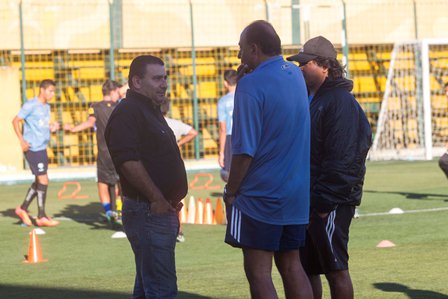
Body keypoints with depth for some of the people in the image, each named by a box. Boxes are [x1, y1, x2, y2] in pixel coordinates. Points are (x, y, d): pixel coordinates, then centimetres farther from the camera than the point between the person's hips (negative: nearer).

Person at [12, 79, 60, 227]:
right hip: (32, 148, -9)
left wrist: (52, 127, 4)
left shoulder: (47, 107, 15)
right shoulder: (31, 105, -10)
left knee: (39, 181, 13)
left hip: (42, 148, 9)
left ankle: (23, 209, 25)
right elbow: (16, 121, -9)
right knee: (43, 180, -8)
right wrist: (22, 140, -17)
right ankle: (41, 217, -2)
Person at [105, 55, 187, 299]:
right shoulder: (127, 113, -14)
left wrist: (170, 204, 21)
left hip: (162, 210, 11)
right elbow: (128, 162, -24)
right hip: (147, 213, -11)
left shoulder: (150, 111, 19)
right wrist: (158, 200, -21)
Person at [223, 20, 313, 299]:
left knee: (259, 272, -2)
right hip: (297, 194, 8)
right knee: (292, 266, 13)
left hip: (260, 197, -8)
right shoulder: (295, 74, 7)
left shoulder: (251, 86, -17)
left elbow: (244, 150, -19)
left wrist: (230, 191, -7)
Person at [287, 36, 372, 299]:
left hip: (331, 202, -9)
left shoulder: (340, 101, -13)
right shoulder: (310, 98, 16)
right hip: (309, 199, 9)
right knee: (306, 268, 12)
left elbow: (340, 158, -19)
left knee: (336, 269, -3)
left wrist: (324, 202, -20)